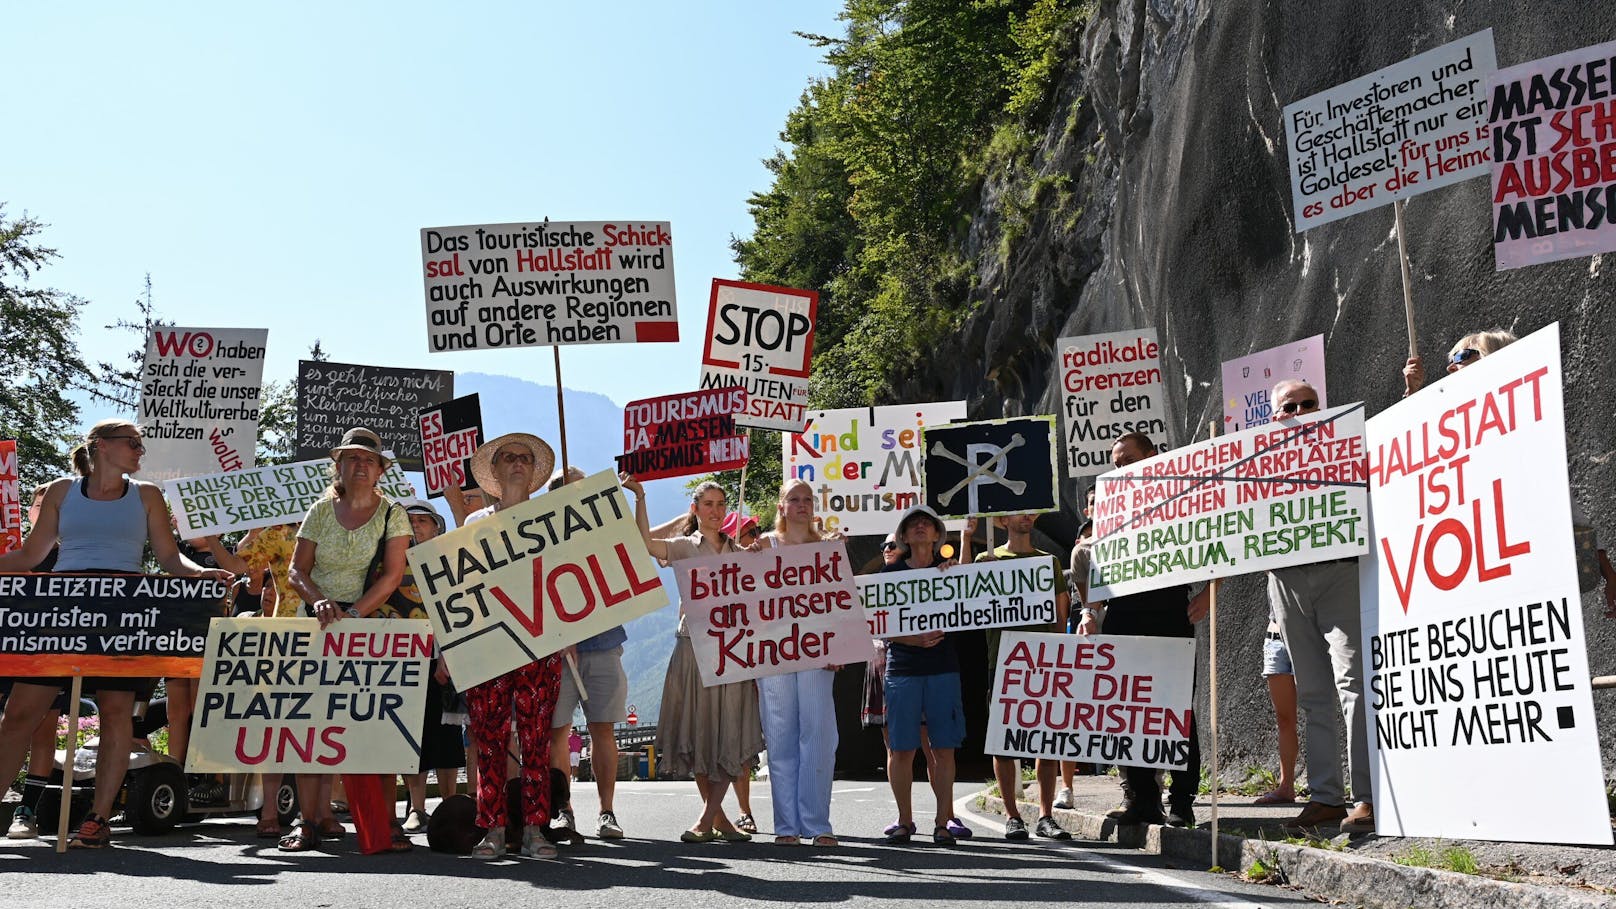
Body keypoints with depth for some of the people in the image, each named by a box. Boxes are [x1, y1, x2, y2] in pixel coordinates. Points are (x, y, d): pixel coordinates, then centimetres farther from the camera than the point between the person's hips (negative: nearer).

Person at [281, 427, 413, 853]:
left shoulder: (392, 514, 4)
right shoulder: (320, 511, 10)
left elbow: (392, 576, -6)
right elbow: (297, 570, 6)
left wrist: (353, 615, -17)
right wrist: (319, 601, -15)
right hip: (320, 625, 2)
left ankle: (383, 822, -8)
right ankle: (311, 819, -5)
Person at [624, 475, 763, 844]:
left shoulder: (737, 552, 16)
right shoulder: (684, 547, 5)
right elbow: (646, 543, -14)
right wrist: (639, 498, -20)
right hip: (694, 645, -2)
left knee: (729, 732, -4)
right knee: (698, 731, -1)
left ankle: (707, 819, -1)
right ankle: (719, 819, 9)